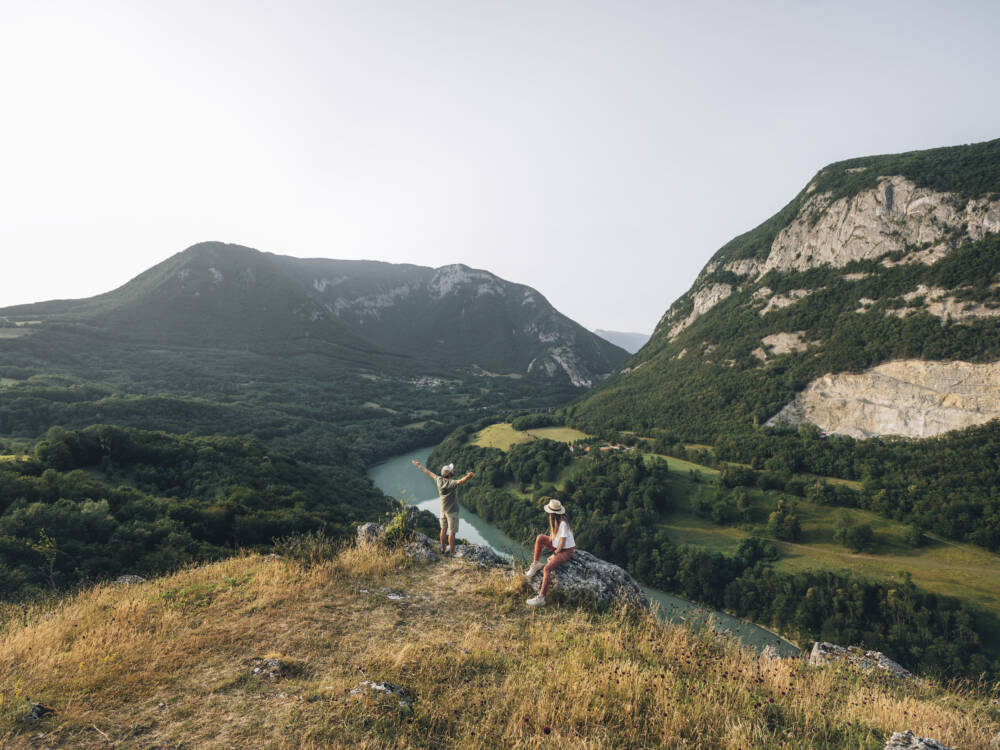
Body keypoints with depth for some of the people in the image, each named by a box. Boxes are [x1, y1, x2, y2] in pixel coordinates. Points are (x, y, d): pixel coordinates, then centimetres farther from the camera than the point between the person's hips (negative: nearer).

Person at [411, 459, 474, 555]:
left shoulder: (439, 480, -11)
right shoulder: (452, 483, -29)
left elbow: (429, 473, 4)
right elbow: (461, 481, -53)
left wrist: (419, 466, 18)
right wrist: (468, 476, -73)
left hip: (443, 510, 6)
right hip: (452, 511, -6)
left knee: (443, 529, 19)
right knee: (452, 532, 4)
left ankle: (442, 549, 31)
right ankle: (452, 553, 12)